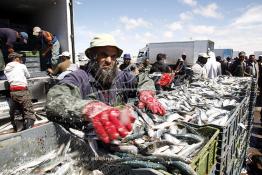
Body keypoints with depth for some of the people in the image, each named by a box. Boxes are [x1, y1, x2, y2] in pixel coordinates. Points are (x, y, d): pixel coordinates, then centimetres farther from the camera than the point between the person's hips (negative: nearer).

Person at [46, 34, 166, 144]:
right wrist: (89, 108, -48)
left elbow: (143, 80, 10)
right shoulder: (78, 78, -12)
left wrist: (145, 93, -14)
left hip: (122, 138, 1)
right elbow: (55, 102, -28)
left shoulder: (120, 77, 2)